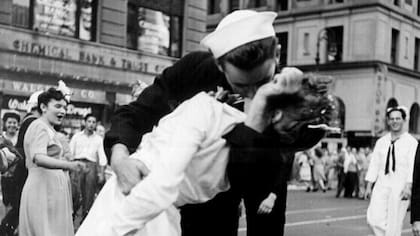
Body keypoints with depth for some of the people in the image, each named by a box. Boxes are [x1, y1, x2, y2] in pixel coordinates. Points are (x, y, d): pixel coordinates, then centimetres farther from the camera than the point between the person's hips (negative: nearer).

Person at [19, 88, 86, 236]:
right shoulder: (40, 126, -11)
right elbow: (39, 159, -28)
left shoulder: (48, 129, 21)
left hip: (51, 191, 10)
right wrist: (68, 165, -43)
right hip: (43, 190, -10)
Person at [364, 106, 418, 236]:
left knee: (394, 224, -4)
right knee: (374, 219, -9)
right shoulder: (381, 142, 12)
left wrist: (408, 186, -22)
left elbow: (413, 166, -10)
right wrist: (369, 186, 6)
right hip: (381, 186, 4)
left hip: (400, 187, -4)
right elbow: (374, 164, 12)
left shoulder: (411, 142, 0)